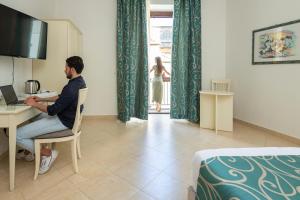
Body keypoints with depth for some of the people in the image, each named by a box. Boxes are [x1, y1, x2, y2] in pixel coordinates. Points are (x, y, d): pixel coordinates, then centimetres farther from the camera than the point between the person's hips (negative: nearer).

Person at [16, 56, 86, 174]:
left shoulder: (71, 88, -29)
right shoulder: (79, 81, 3)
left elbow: (52, 111, -24)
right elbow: (61, 98, 17)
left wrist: (34, 104, -8)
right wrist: (41, 99, 13)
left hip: (63, 122, -10)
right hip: (66, 117, 10)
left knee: (17, 135, -8)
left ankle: (47, 153, 3)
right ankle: (28, 151, 37)